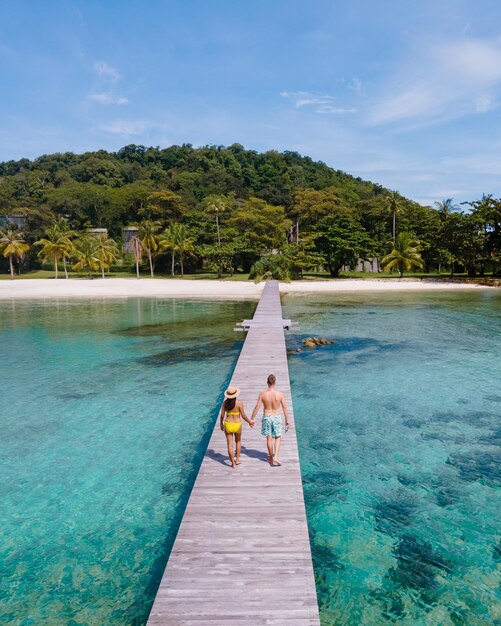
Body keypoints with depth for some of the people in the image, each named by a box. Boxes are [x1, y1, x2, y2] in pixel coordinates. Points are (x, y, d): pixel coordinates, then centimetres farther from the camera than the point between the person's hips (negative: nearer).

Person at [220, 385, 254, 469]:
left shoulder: (225, 403, -6)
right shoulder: (239, 403, -15)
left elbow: (222, 415, 1)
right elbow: (243, 415, -11)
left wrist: (221, 424, 18)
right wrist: (250, 422, 6)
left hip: (228, 424, 1)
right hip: (237, 425, -1)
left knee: (230, 444, 10)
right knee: (238, 441, 25)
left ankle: (233, 463, 14)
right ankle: (237, 459, 27)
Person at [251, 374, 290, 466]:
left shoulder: (262, 394, -14)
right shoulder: (280, 394, -13)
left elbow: (256, 408, -8)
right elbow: (284, 408, -5)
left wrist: (251, 419, 3)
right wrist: (287, 420, 7)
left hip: (267, 418, 0)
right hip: (277, 418, 0)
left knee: (269, 439, 14)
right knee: (278, 438, 15)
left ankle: (271, 457, 28)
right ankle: (276, 456, 1)